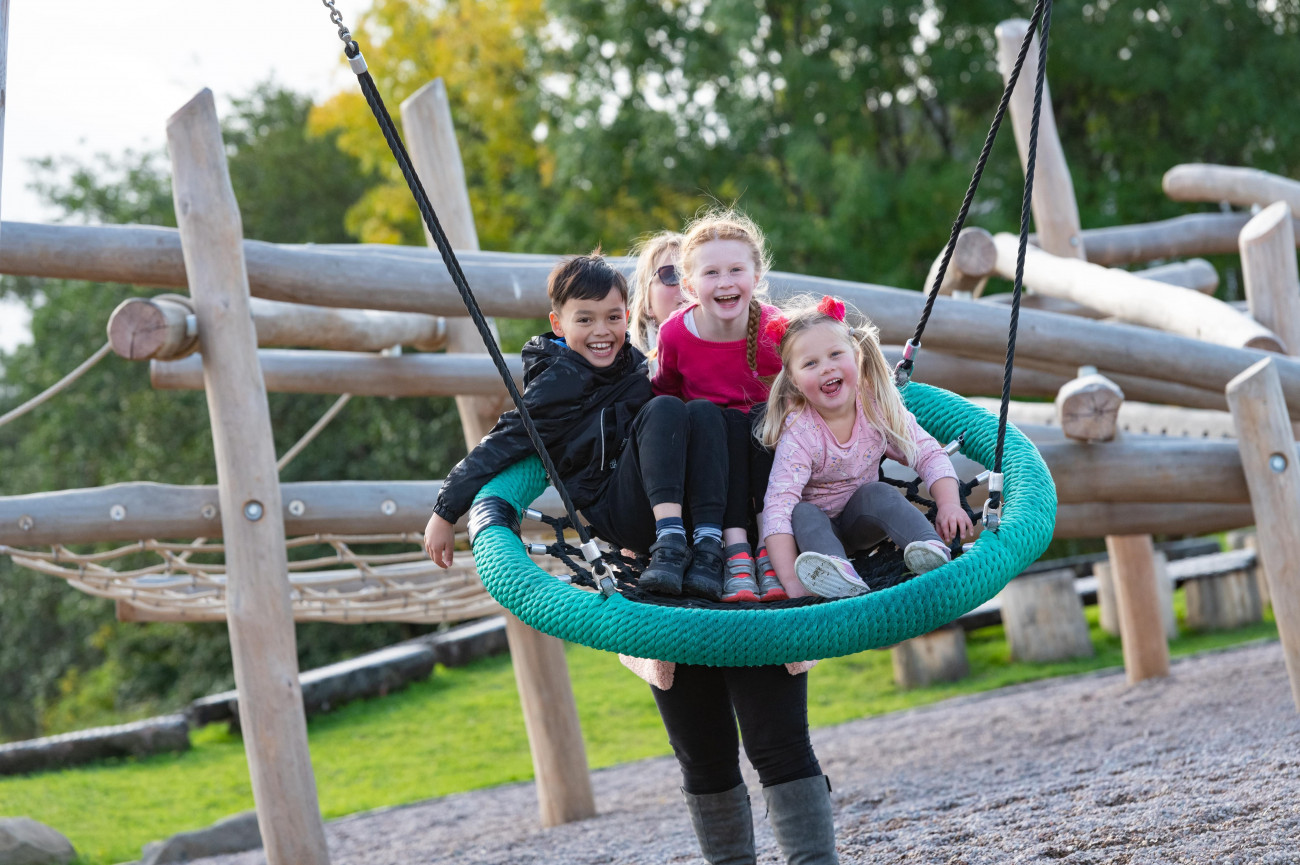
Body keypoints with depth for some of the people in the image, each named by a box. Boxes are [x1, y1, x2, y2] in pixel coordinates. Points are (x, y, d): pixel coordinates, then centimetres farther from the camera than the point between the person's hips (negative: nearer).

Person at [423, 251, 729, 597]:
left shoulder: (636, 364, 12)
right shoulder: (555, 384, -6)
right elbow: (501, 445, -8)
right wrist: (445, 513, -10)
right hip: (613, 513, -6)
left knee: (703, 411, -16)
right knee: (664, 408, -23)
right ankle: (669, 544, -35)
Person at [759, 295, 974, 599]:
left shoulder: (879, 408, -14)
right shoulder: (799, 433, -25)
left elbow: (929, 456, -7)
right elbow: (778, 505, -34)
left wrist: (949, 505, -26)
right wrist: (792, 582, -46)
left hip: (861, 523, 3)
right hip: (817, 528, -3)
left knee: (877, 492, -26)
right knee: (802, 514, -33)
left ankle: (933, 547, -43)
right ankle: (839, 575, -60)